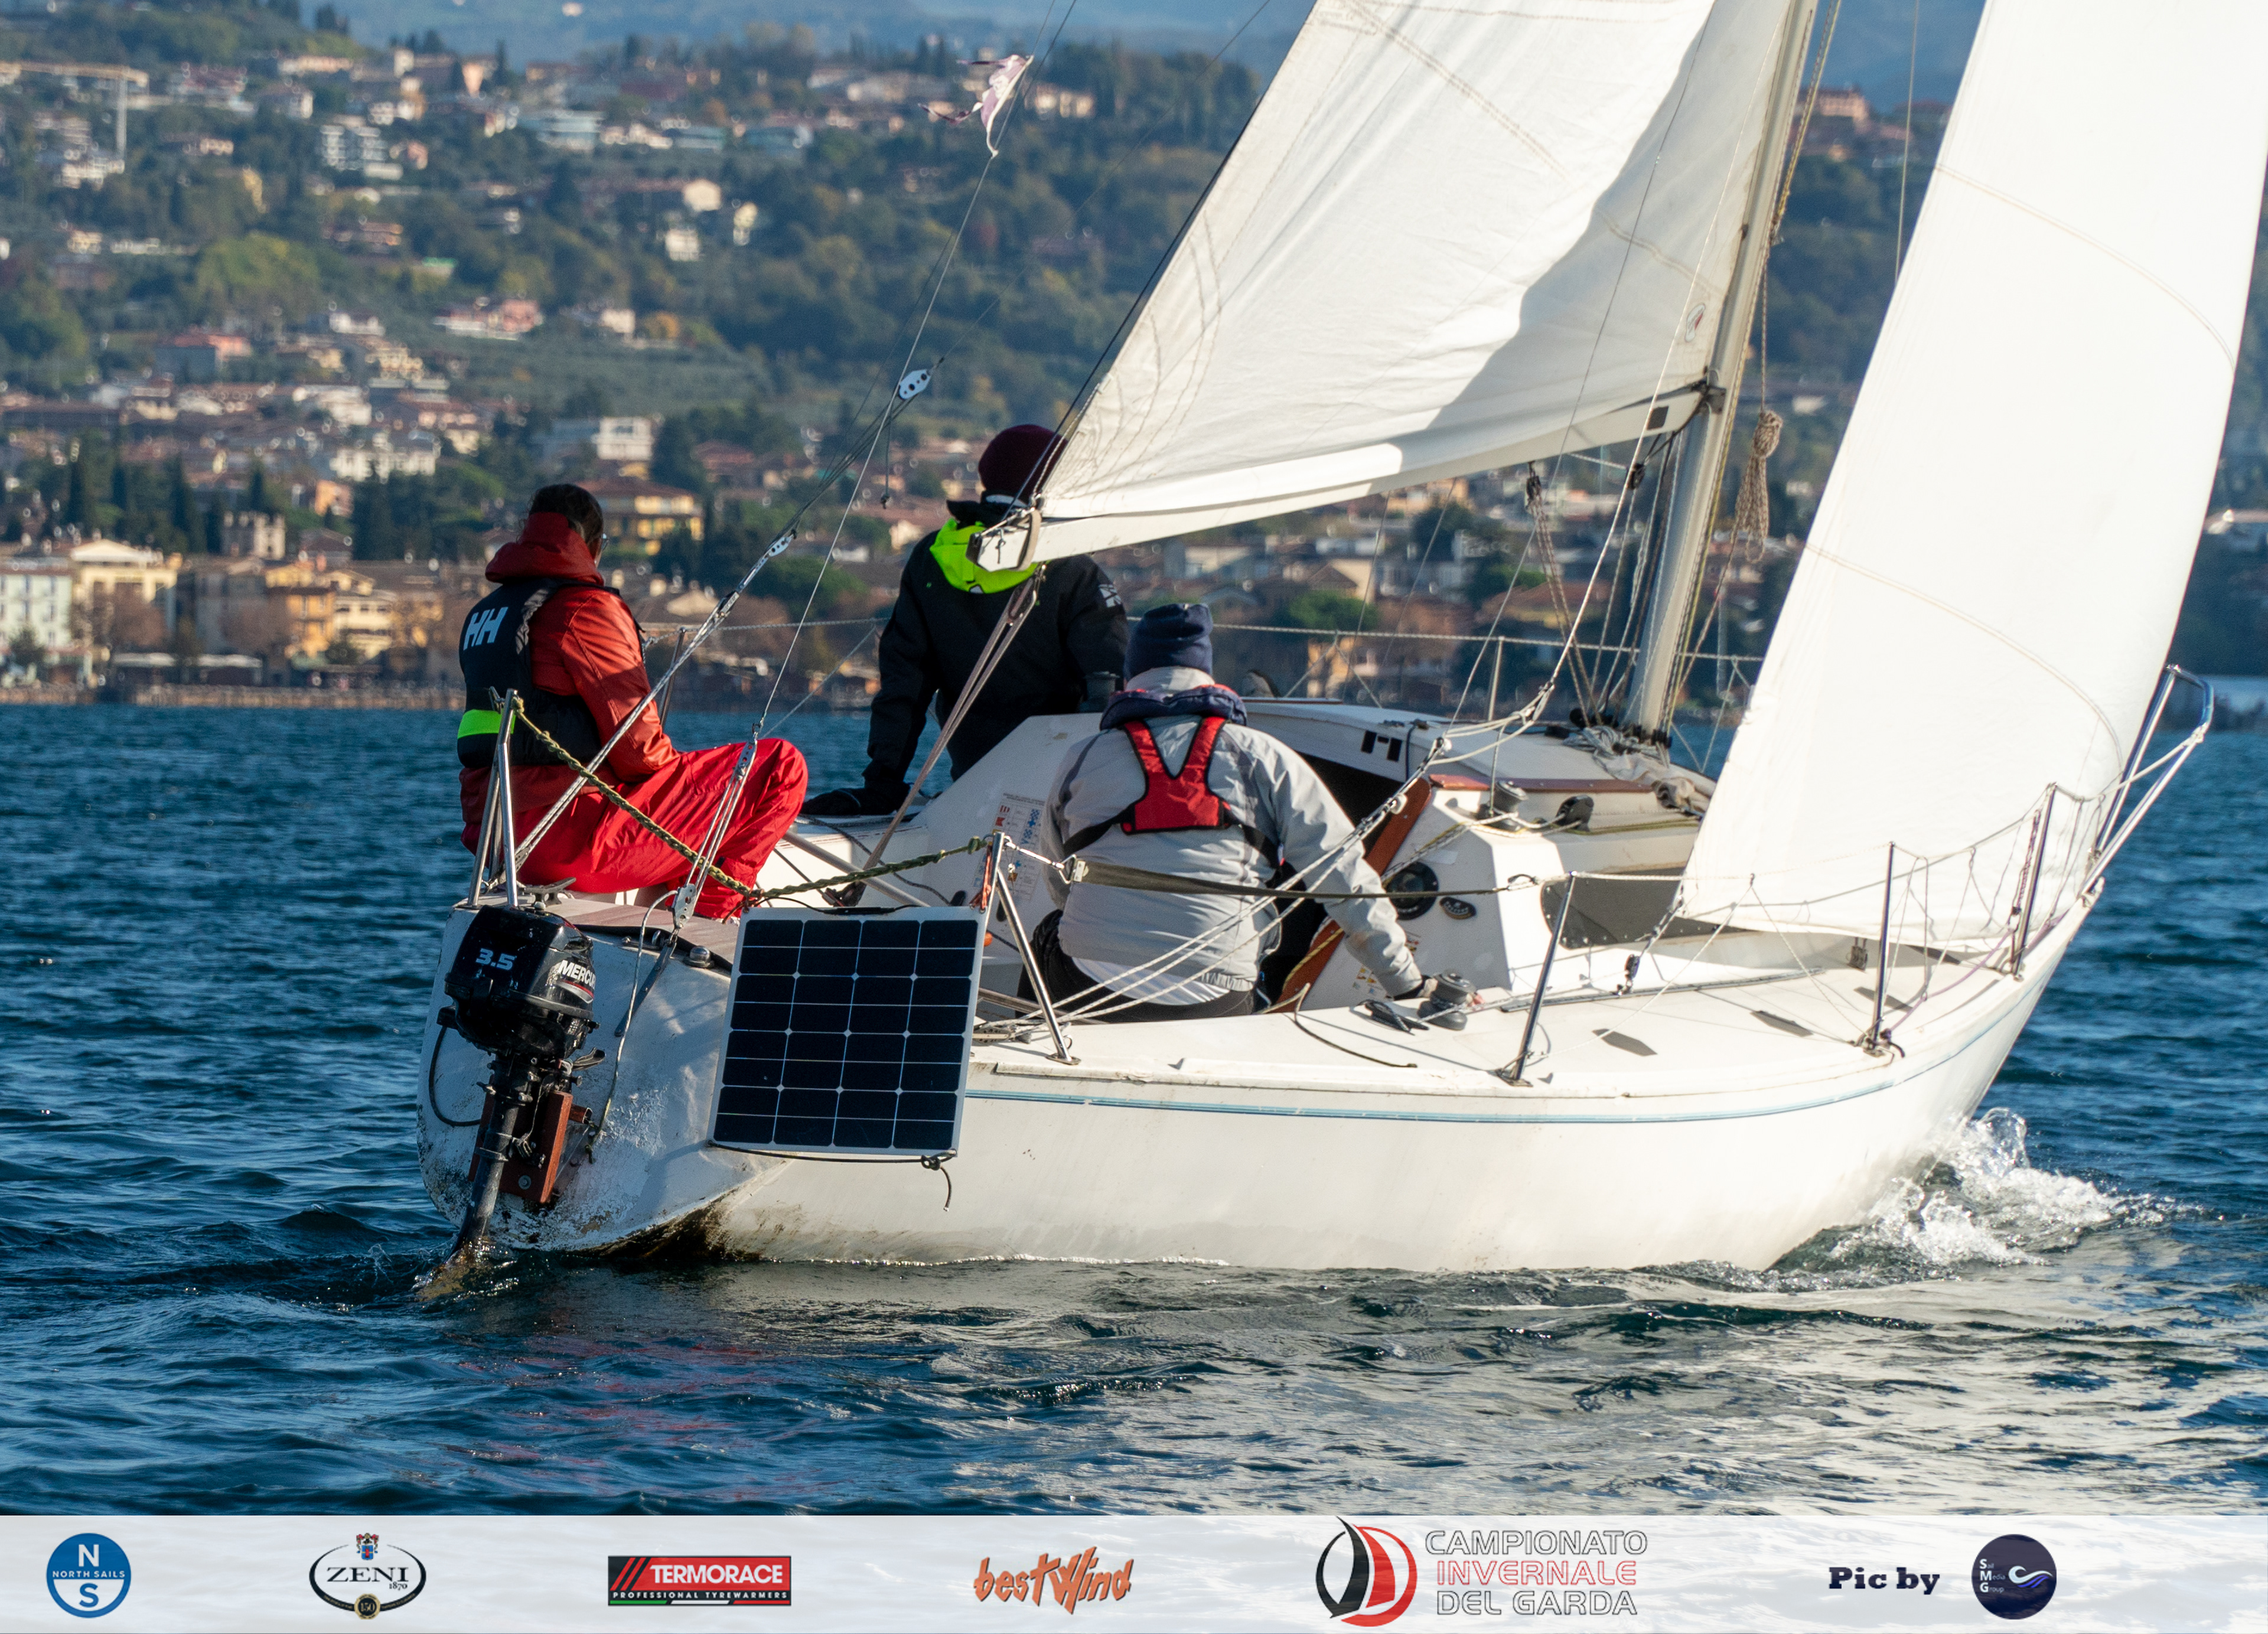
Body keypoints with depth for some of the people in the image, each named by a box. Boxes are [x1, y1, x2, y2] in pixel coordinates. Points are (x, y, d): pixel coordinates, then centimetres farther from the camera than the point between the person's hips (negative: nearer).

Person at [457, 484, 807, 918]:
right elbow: (638, 746, -14)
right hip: (571, 839, -9)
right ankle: (708, 909, 1)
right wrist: (674, 767, 9)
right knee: (780, 767, -3)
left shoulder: (483, 615, 16)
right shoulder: (586, 609, -10)